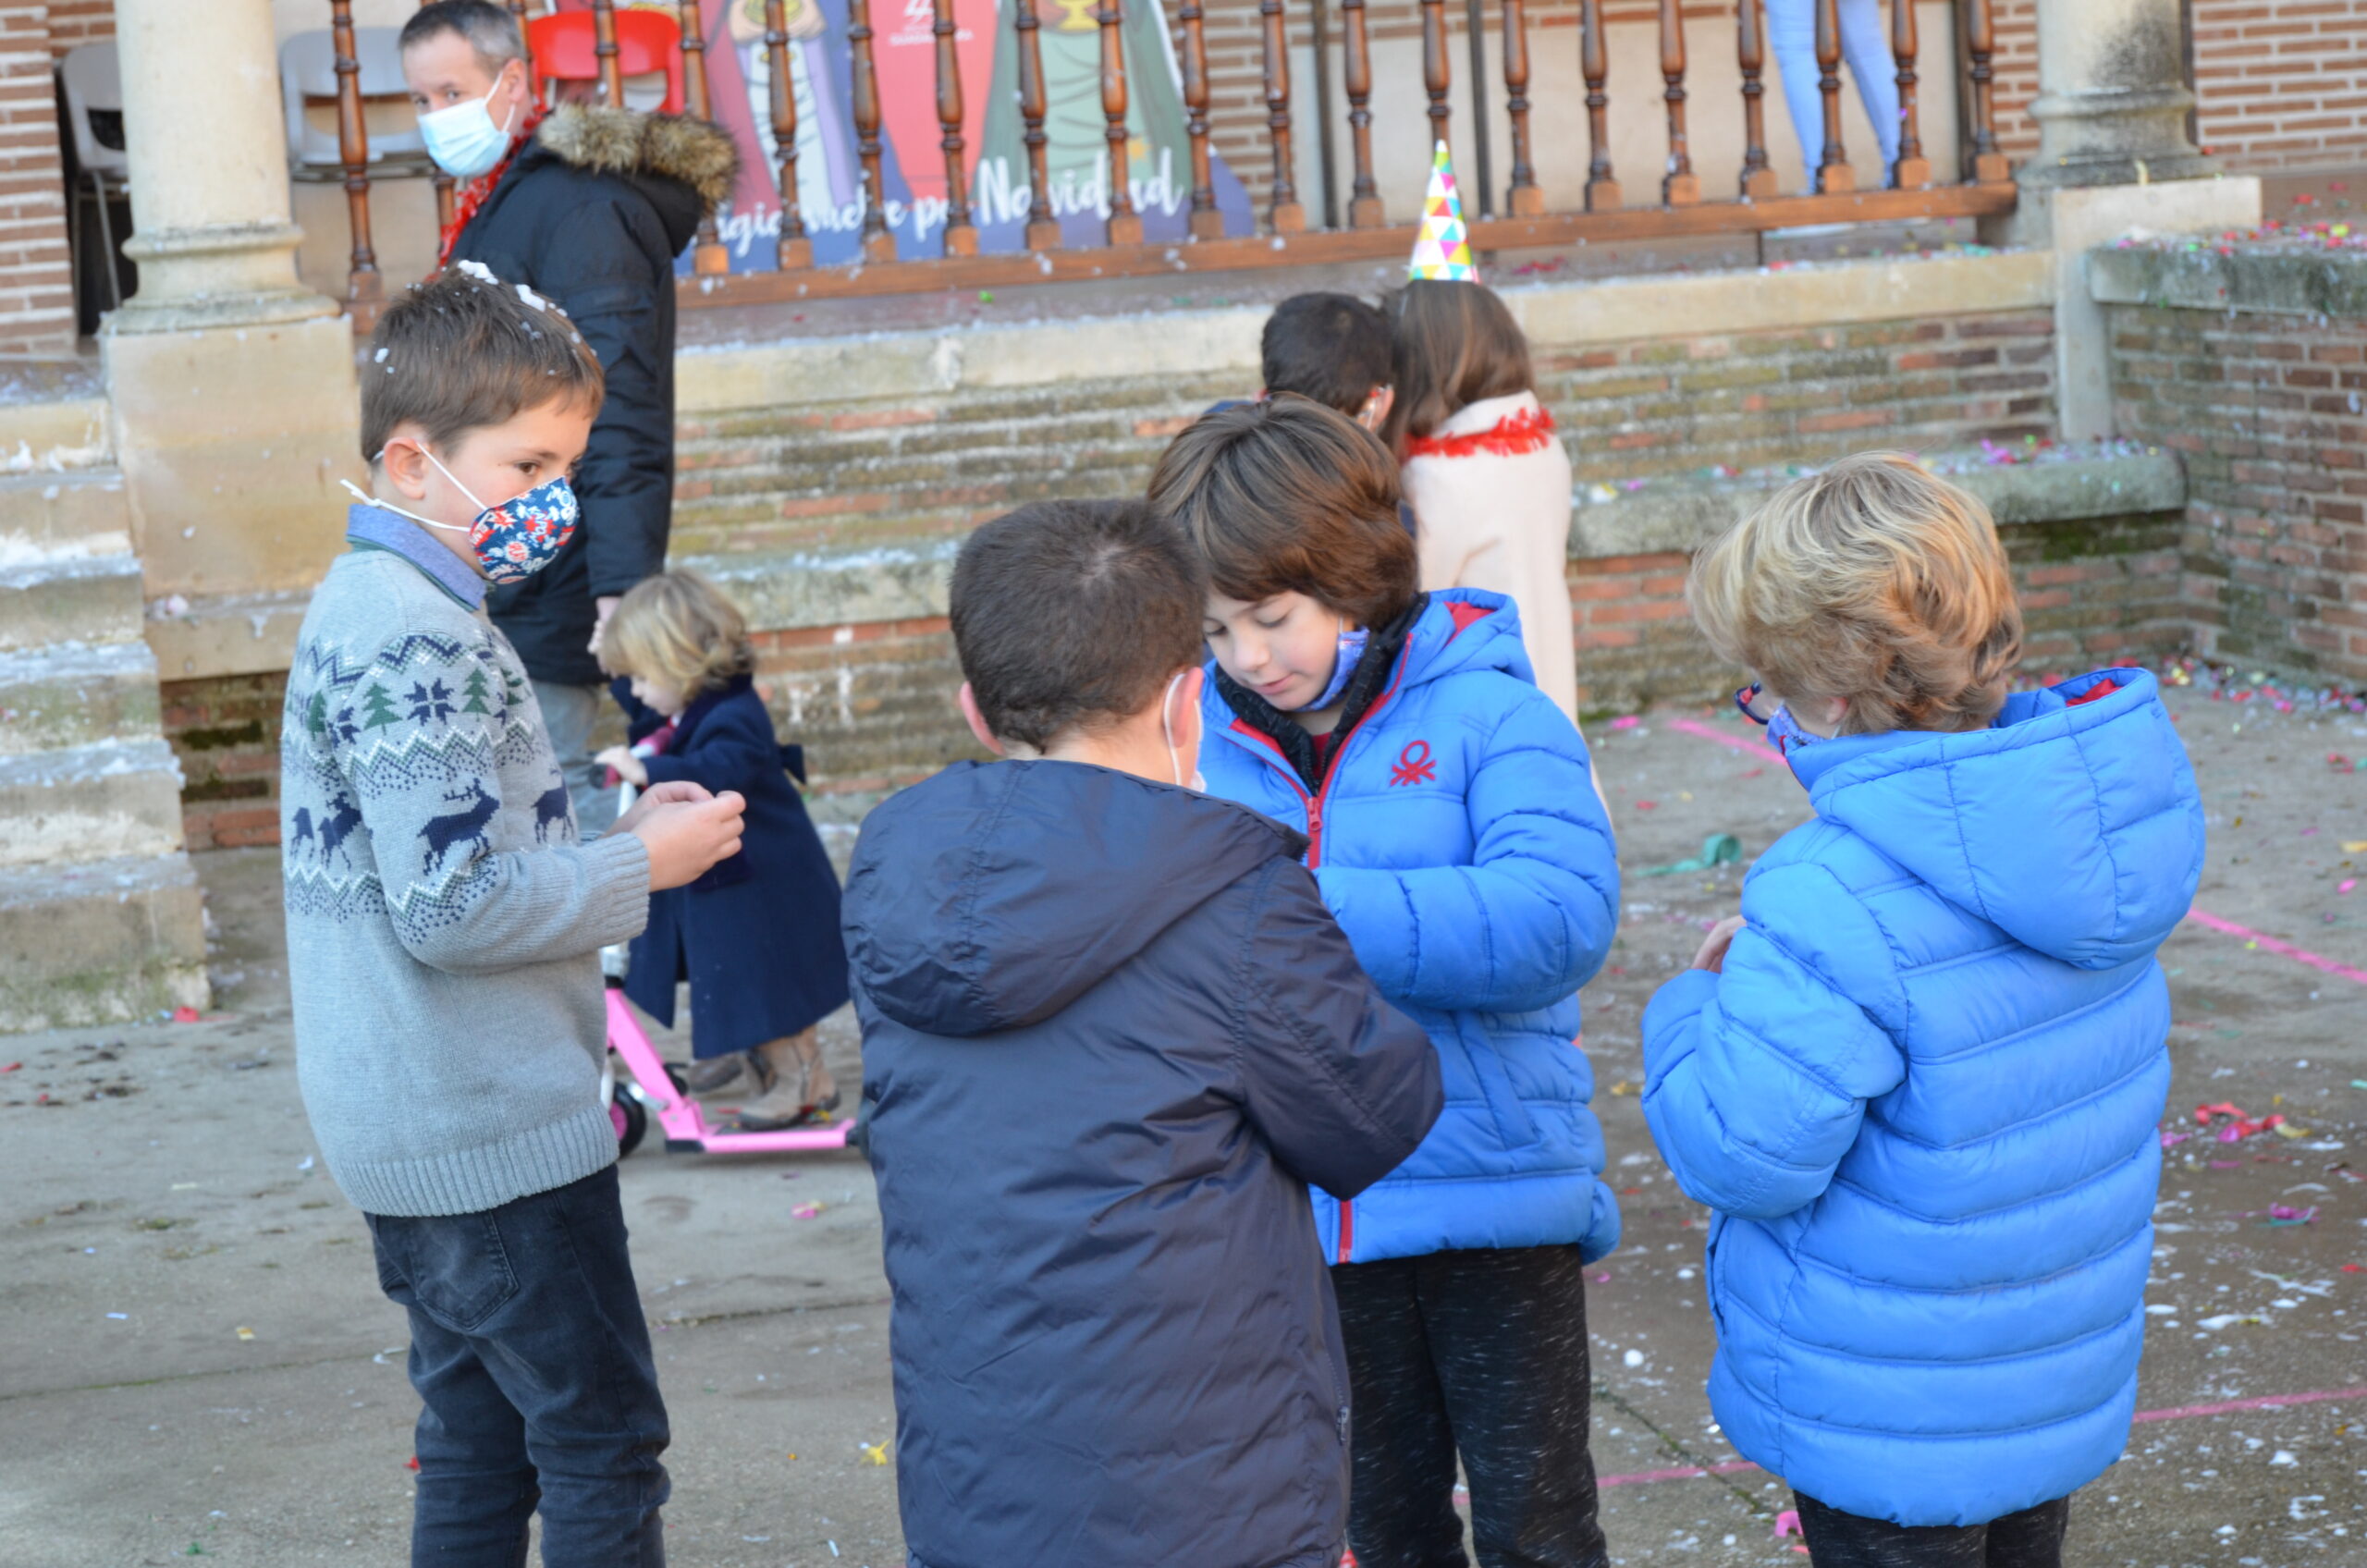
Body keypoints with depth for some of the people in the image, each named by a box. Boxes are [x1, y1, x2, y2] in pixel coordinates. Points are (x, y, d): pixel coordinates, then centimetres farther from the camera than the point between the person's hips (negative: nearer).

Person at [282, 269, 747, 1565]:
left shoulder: (367, 606, 12)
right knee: (604, 1444, -3)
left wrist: (611, 835, 7)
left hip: (421, 1131, 10)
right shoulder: (412, 634, -20)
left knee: (483, 1437, 17)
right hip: (495, 1129, -10)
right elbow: (451, 909, -26)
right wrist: (641, 864, -14)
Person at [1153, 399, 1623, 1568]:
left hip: (1495, 1194, -3)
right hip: (1312, 1213, 4)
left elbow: (1560, 918, -26)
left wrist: (1315, 907, -31)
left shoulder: (1485, 715, -11)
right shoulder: (1204, 737, 0)